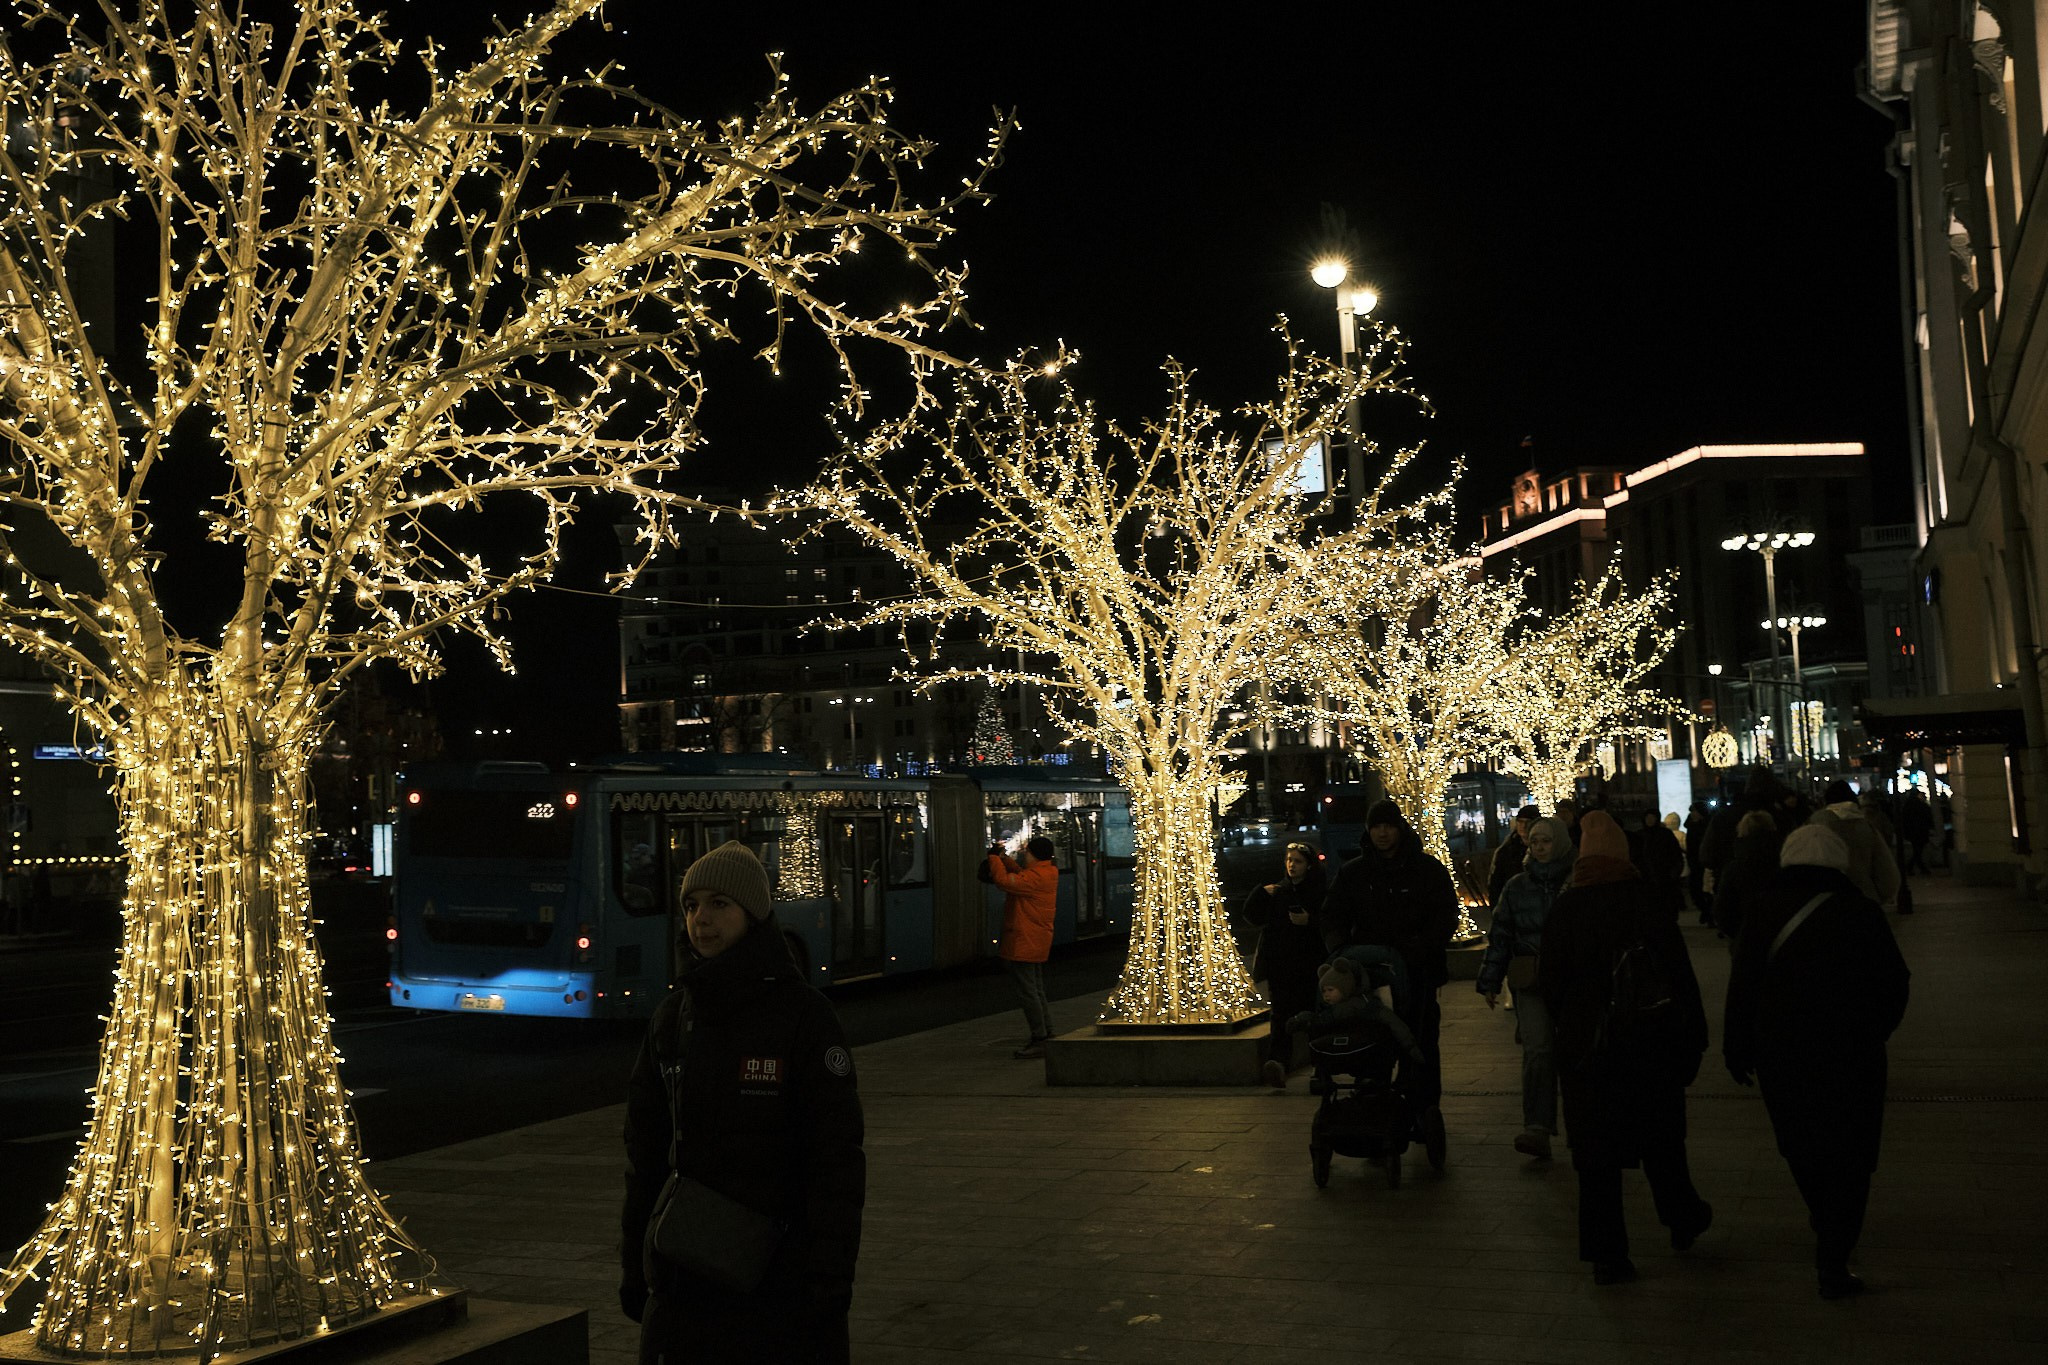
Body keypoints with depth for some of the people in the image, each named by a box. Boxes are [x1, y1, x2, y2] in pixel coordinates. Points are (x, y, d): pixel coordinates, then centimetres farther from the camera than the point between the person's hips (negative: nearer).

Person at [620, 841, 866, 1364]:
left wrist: (829, 1279, -15)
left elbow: (838, 1158, -12)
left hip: (779, 1276, -4)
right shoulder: (673, 1017, 4)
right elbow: (646, 1149, 10)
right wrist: (633, 1263, 10)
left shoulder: (803, 1015, -10)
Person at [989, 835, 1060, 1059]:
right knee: (1036, 991, 19)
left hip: (1024, 944, -11)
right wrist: (1005, 859, 13)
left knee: (1027, 992, -7)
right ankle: (1046, 1034, 25)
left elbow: (1005, 880, -25)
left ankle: (1040, 1040, -5)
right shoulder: (1048, 872, 10)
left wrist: (994, 858, -11)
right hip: (1036, 944, 11)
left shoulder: (1036, 877, -22)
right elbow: (1021, 876, 23)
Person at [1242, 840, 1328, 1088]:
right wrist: (1261, 894, -1)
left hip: (1309, 967, -2)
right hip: (1280, 967, 2)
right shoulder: (1277, 891, 16)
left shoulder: (1319, 893, 4)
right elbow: (1252, 916, 14)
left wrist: (1309, 922, -19)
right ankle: (1277, 1061, -25)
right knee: (1281, 1012, -12)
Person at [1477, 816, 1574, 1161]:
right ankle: (1537, 1130, -13)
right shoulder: (1517, 887, 7)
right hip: (1531, 983, 1)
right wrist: (1490, 982, 8)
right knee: (1537, 1051, -11)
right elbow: (1499, 936, 12)